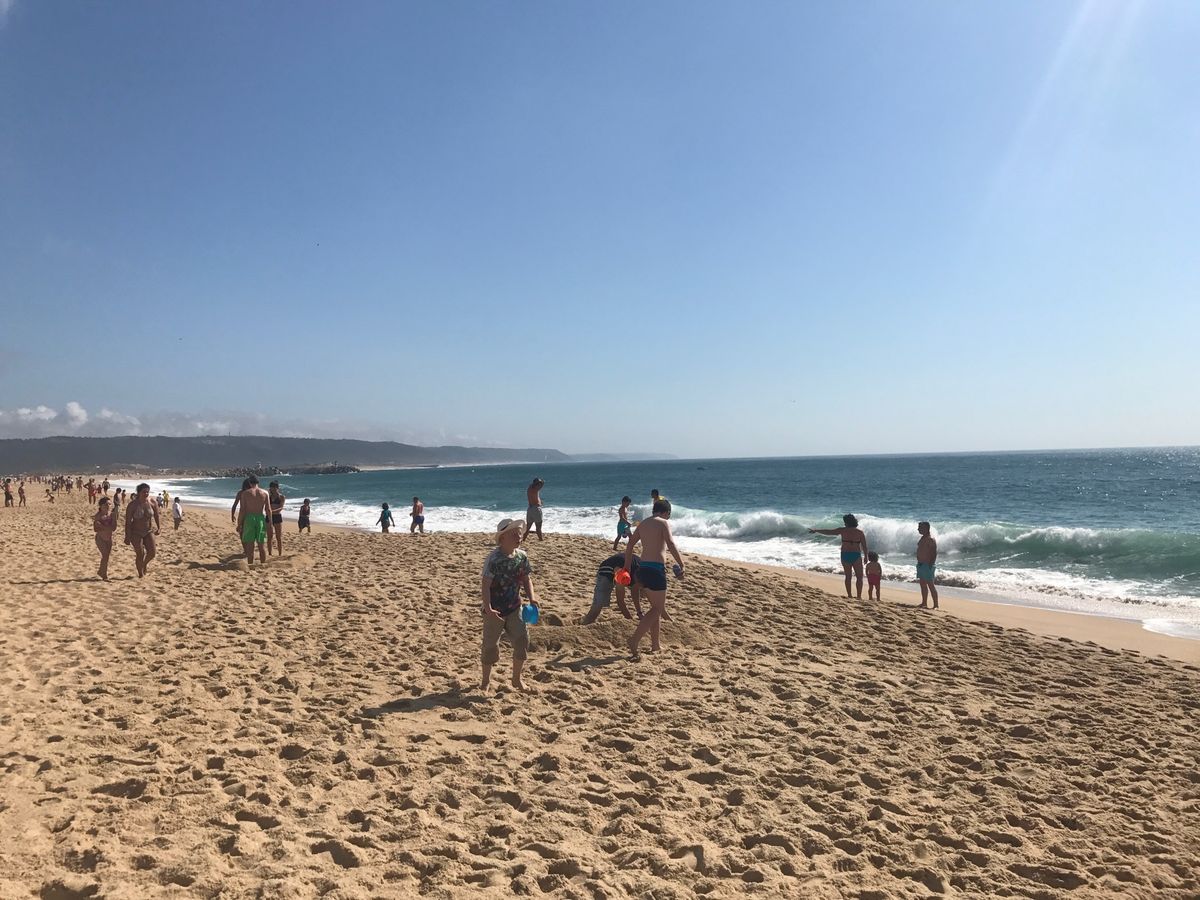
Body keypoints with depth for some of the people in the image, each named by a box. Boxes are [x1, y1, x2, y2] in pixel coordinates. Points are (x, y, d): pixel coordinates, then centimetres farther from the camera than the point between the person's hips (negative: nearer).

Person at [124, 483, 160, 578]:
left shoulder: (152, 503, -7)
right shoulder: (132, 505, -15)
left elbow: (156, 515, 10)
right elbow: (128, 521, -13)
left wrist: (158, 527, 17)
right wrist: (127, 536, -14)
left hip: (149, 531, 3)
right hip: (136, 533, -3)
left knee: (152, 552, -7)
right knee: (140, 555, -4)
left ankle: (145, 563, 27)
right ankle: (141, 574, 15)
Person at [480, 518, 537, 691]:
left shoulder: (522, 556, -2)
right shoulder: (494, 558, -21)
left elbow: (526, 579, 9)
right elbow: (485, 584, -23)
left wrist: (531, 597, -8)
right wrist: (488, 608, -32)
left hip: (514, 608, 5)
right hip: (495, 611, -5)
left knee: (522, 641, 3)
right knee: (490, 646, 6)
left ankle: (516, 679, 23)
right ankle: (485, 680, 27)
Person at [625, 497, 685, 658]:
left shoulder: (642, 523, 16)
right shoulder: (664, 523, -4)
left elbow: (629, 545, 17)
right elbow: (671, 545, -18)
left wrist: (627, 569, 22)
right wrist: (681, 565, -12)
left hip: (642, 568, 7)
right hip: (656, 569, -7)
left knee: (657, 607, 19)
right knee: (657, 609, 1)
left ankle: (655, 646, 22)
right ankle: (634, 641, -12)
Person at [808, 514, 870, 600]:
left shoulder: (843, 530, -1)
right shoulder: (860, 532, -1)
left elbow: (828, 532, 3)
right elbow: (864, 546, -1)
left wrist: (816, 531, 11)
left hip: (845, 555, 1)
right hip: (856, 555, -1)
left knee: (848, 576, 12)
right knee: (859, 577, 7)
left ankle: (849, 596, 11)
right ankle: (859, 596, 1)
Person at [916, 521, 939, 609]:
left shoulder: (930, 539, -15)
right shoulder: (923, 538, 14)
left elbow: (934, 553, -20)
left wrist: (931, 564, -24)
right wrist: (919, 563, 19)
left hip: (928, 565, -10)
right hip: (921, 564, 10)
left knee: (930, 585, -9)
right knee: (923, 584, 13)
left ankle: (935, 605, -6)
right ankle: (924, 603, 20)